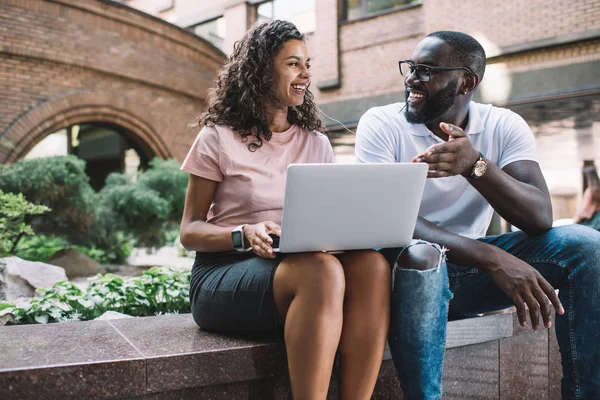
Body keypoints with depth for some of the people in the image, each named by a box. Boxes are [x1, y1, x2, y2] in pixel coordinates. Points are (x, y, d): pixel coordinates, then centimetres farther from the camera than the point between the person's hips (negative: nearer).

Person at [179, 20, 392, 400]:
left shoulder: (316, 143, 16)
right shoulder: (219, 138, 3)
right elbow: (190, 231, 1)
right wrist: (245, 235, -20)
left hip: (300, 266, 4)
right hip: (224, 272, -4)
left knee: (372, 264, -29)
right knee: (322, 271, -36)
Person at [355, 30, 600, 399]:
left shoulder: (504, 127, -2)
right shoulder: (380, 124, -9)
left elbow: (540, 218, -16)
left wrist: (475, 165, -35)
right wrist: (492, 258, -36)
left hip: (471, 266, 3)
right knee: (421, 256, -38)